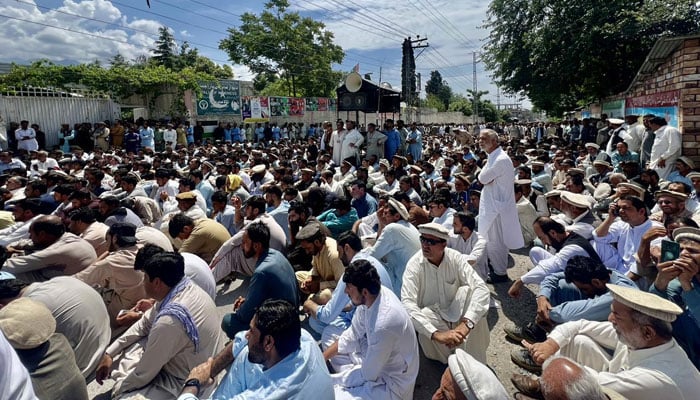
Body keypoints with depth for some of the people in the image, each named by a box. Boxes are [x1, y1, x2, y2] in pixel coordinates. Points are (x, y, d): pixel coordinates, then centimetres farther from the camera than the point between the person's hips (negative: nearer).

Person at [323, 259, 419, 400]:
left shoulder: (384, 324, -37)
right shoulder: (372, 296, -14)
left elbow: (368, 374, -23)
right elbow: (353, 336, 2)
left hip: (391, 384, -8)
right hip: (375, 361, 8)